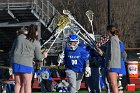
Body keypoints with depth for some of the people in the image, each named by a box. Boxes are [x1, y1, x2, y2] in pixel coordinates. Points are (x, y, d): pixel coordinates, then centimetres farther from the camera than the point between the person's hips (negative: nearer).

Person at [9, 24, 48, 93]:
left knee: (18, 83, 10)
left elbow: (12, 51, 12)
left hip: (16, 62, 4)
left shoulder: (20, 37, 10)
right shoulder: (36, 43, 1)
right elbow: (38, 57, 9)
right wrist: (44, 55, 30)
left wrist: (12, 59, 24)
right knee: (27, 84, 1)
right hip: (26, 63, -4)